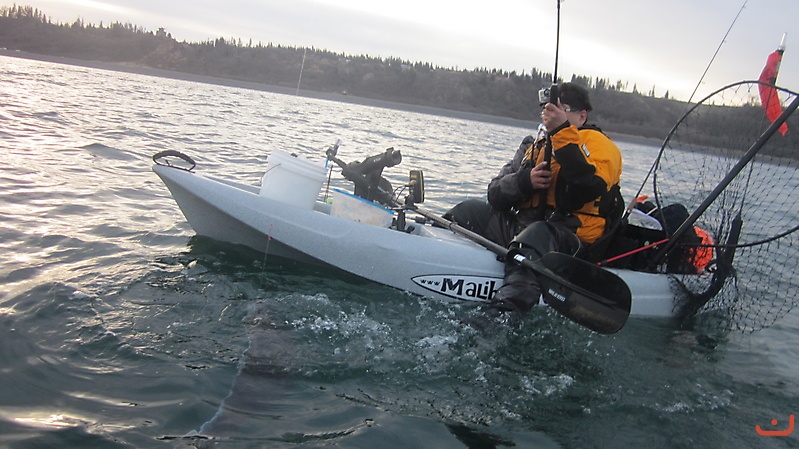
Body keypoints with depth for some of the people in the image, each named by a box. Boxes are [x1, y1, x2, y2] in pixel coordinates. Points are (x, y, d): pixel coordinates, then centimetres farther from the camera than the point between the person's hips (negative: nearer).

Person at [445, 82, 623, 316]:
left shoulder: (597, 143, 4)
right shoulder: (533, 145, 23)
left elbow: (591, 186, -21)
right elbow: (495, 193, 13)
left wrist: (563, 131, -22)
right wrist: (525, 181, -8)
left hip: (570, 240, -7)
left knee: (537, 234, -39)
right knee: (471, 210, -1)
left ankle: (503, 316, -59)